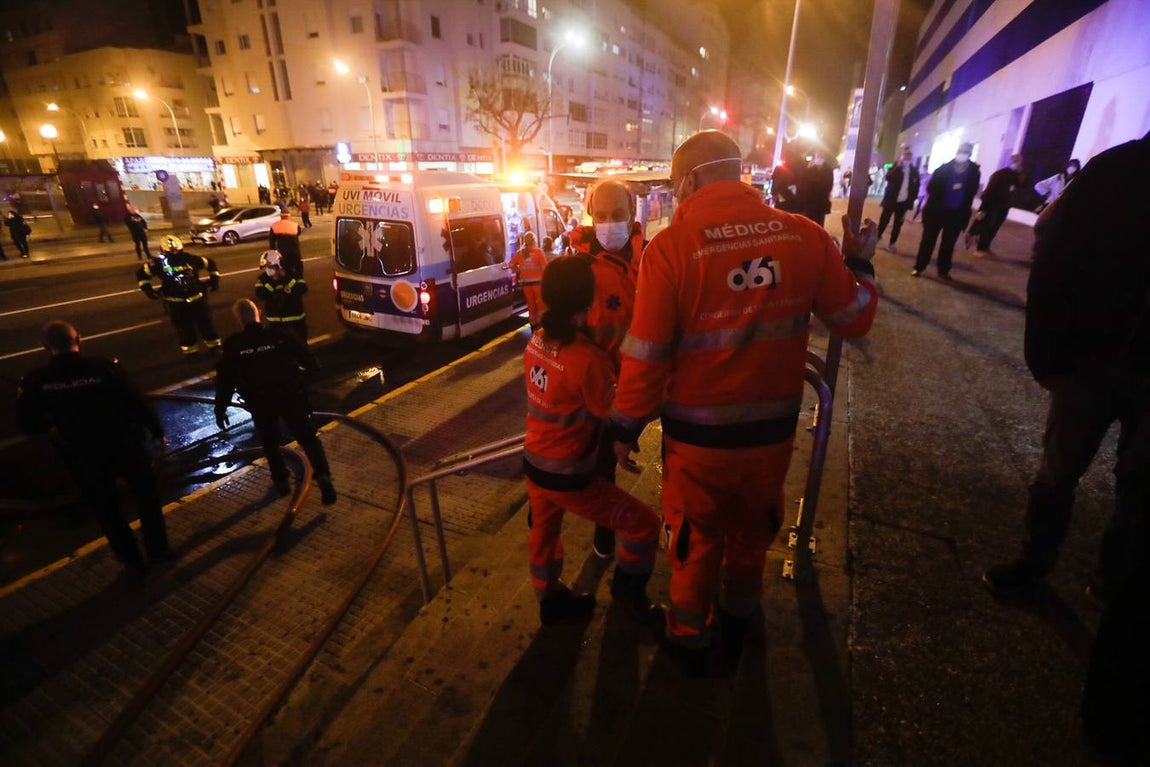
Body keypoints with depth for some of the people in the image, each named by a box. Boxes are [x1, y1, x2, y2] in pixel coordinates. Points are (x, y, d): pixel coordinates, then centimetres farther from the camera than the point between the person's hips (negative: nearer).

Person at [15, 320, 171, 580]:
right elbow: (138, 403, -12)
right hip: (124, 447, -1)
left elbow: (27, 425, -4)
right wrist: (157, 431, 2)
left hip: (84, 459, 1)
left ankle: (133, 564, 28)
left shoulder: (36, 381, -13)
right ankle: (158, 550, 30)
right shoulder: (105, 367, -19)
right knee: (147, 495, 22)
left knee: (107, 512, 18)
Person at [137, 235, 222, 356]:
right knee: (184, 328, 8)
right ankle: (191, 350, 21)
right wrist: (147, 288, -2)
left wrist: (214, 279, 6)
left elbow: (210, 264, 11)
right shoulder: (159, 263, -7)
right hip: (176, 303, -1)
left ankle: (214, 346, 27)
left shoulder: (189, 259, -3)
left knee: (205, 323, 12)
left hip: (197, 299, 1)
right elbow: (141, 273, 6)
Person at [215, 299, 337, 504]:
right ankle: (323, 476, -9)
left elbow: (225, 379, 2)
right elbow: (308, 359, 0)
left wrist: (220, 409, 10)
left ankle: (281, 480, 26)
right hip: (292, 395, 0)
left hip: (260, 402, 0)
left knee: (270, 443, 21)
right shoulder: (280, 335, 0)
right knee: (308, 437, 6)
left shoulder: (233, 345, 0)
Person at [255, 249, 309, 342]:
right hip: (274, 320, 1)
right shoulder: (263, 278, -5)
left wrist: (287, 278, -27)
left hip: (295, 318, -1)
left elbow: (302, 289, -23)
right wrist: (272, 281, -24)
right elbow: (260, 296, -19)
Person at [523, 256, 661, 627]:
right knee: (644, 524, 10)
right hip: (569, 476, -8)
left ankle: (550, 601, 49)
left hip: (534, 464, 8)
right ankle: (628, 591, 32)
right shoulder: (588, 358, -27)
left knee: (544, 533, 27)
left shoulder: (536, 341, -4)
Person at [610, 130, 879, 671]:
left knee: (696, 540, 21)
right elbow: (854, 320, 1)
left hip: (698, 437, -3)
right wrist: (860, 265, 20)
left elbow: (646, 355, -17)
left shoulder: (671, 246, -18)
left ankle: (689, 638, 45)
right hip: (773, 429, 4)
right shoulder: (806, 236, -8)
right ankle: (738, 622, 54)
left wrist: (625, 428, -3)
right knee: (752, 533, 28)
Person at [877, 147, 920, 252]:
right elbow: (888, 178, -17)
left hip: (904, 201, 2)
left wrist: (912, 199, -1)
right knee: (884, 220, 3)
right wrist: (898, 166, -24)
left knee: (898, 223, 5)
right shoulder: (896, 166, 1)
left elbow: (916, 185, 8)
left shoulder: (914, 170, 6)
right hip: (891, 199, -2)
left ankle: (891, 243, 12)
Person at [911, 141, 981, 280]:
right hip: (937, 210, -2)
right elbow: (931, 187, -5)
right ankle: (919, 267, 11)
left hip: (957, 213, 2)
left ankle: (943, 271, 19)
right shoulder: (944, 168, -5)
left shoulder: (973, 171, 0)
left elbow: (971, 192, 2)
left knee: (949, 243, 10)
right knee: (928, 240, 2)